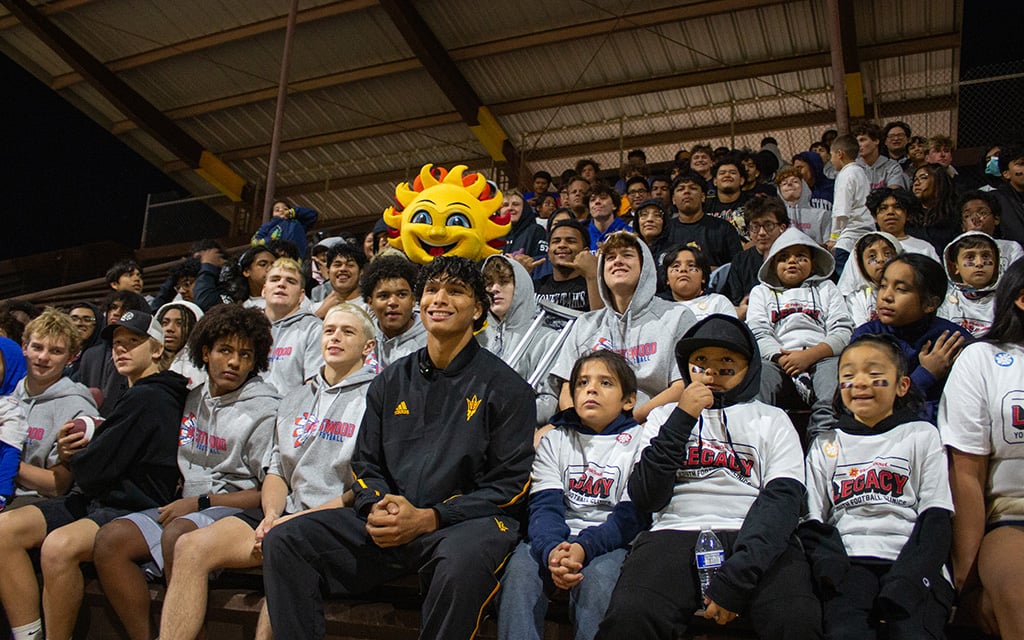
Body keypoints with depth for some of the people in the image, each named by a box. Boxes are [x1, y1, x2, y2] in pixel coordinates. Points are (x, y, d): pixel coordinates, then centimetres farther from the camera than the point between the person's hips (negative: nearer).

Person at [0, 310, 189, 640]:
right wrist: (69, 453, 2)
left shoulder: (147, 398, -12)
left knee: (59, 545, -35)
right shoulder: (135, 396, 21)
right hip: (98, 500, 11)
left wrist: (75, 456, 8)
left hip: (134, 508, -11)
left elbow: (93, 472, -15)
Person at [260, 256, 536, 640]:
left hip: (467, 520, -4)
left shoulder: (505, 388, 1)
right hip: (388, 523, 5)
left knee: (462, 561, -39)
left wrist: (427, 518, -14)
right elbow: (365, 464, 18)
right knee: (284, 541, -13)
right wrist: (376, 509, -6)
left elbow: (509, 485, -4)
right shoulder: (390, 382, 17)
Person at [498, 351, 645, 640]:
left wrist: (584, 547, -24)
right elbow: (545, 506, 1)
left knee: (598, 577, -34)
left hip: (611, 543, -2)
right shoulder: (554, 440, 15)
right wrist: (552, 550, -23)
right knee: (519, 567, -28)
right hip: (557, 540, 2)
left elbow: (632, 516, -5)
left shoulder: (639, 440, 6)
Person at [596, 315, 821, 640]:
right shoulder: (664, 415, 23)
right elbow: (646, 498, 7)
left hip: (757, 541, 0)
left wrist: (734, 579, -16)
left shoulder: (772, 419, 20)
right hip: (676, 533, 1)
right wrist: (682, 419, -2)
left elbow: (783, 499, 1)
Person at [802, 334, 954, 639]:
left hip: (912, 561, -1)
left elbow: (936, 520, 6)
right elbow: (811, 523, 12)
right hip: (848, 561, 1)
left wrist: (906, 581, -11)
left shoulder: (922, 436, 16)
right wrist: (830, 568, -10)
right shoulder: (825, 446, 19)